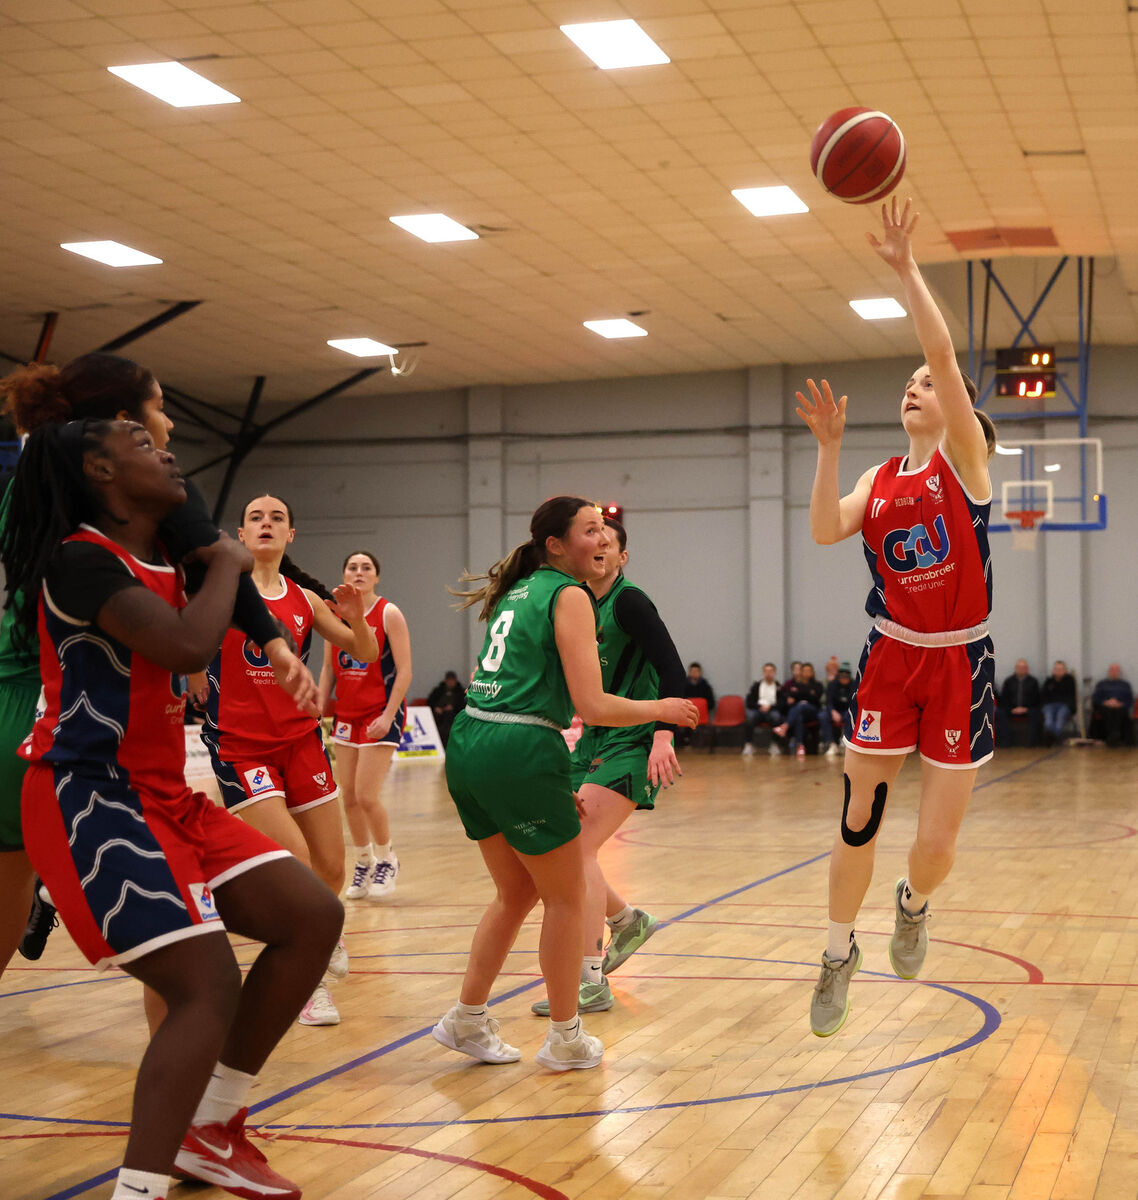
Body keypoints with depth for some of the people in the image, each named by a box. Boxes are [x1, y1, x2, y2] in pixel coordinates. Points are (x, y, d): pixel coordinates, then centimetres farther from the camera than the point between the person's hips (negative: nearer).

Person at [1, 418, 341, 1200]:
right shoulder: (80, 559, -15)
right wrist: (227, 566, -11)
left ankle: (211, 1130, 17)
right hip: (91, 803, -9)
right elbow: (187, 646, -28)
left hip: (166, 799, 9)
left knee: (313, 916, 6)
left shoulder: (164, 565, 14)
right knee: (210, 989, -20)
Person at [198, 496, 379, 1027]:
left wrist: (356, 620, -8)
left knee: (331, 868, 6)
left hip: (299, 739, 5)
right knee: (294, 862, -16)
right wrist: (192, 671, -28)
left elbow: (365, 654, 10)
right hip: (239, 745, -4)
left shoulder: (305, 599, 7)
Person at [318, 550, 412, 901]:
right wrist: (319, 707, 1)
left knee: (367, 796, -11)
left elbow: (404, 671, -10)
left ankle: (386, 860, 11)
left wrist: (388, 716, -18)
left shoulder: (389, 614, -8)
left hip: (380, 714, -5)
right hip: (346, 714, 5)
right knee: (349, 797, 5)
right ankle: (363, 862, 22)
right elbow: (329, 667, 13)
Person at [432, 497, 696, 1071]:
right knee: (566, 897, 10)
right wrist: (662, 710, 4)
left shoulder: (519, 589, 19)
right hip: (520, 751, -8)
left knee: (518, 892, 23)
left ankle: (467, 1019, 26)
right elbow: (593, 706, -13)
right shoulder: (570, 595, -6)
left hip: (467, 745, 8)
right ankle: (566, 1039, 18)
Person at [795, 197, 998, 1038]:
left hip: (959, 664, -3)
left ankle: (913, 905, 34)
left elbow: (944, 351, -17)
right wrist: (830, 447, -17)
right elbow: (826, 531, -10)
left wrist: (905, 268, -19)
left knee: (936, 843, 0)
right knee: (859, 819, 2)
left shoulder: (965, 458, -3)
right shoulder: (880, 478, 9)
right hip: (891, 659, 3)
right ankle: (840, 953, 21)